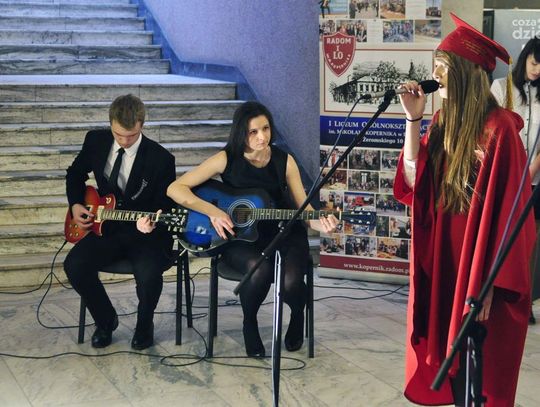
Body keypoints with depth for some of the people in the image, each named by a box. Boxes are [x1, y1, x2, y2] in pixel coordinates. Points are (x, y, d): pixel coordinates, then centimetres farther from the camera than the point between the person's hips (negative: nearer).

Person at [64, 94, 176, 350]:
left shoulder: (161, 159, -13)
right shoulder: (95, 141, -1)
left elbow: (167, 205, -6)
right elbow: (75, 173, 19)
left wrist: (153, 222, -28)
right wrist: (76, 205, 3)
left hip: (146, 232, -4)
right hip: (106, 226, 4)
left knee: (148, 273, -34)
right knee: (74, 265, -23)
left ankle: (144, 325, 2)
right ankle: (105, 320, 6)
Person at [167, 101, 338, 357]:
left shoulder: (284, 161, 1)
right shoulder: (227, 159, -6)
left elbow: (304, 208, -1)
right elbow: (175, 189, -8)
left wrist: (320, 224, -24)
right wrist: (213, 212, -19)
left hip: (283, 235, 2)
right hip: (239, 238, -1)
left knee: (291, 281, -29)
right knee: (261, 269, -35)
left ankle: (297, 316, 12)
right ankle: (249, 324, -2)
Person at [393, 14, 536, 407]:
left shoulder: (498, 129, -17)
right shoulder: (444, 121, 6)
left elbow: (506, 211, -18)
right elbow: (414, 182, 1)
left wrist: (487, 285, -19)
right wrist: (413, 119, -6)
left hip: (481, 270, -7)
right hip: (445, 261, 7)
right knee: (453, 365, 15)